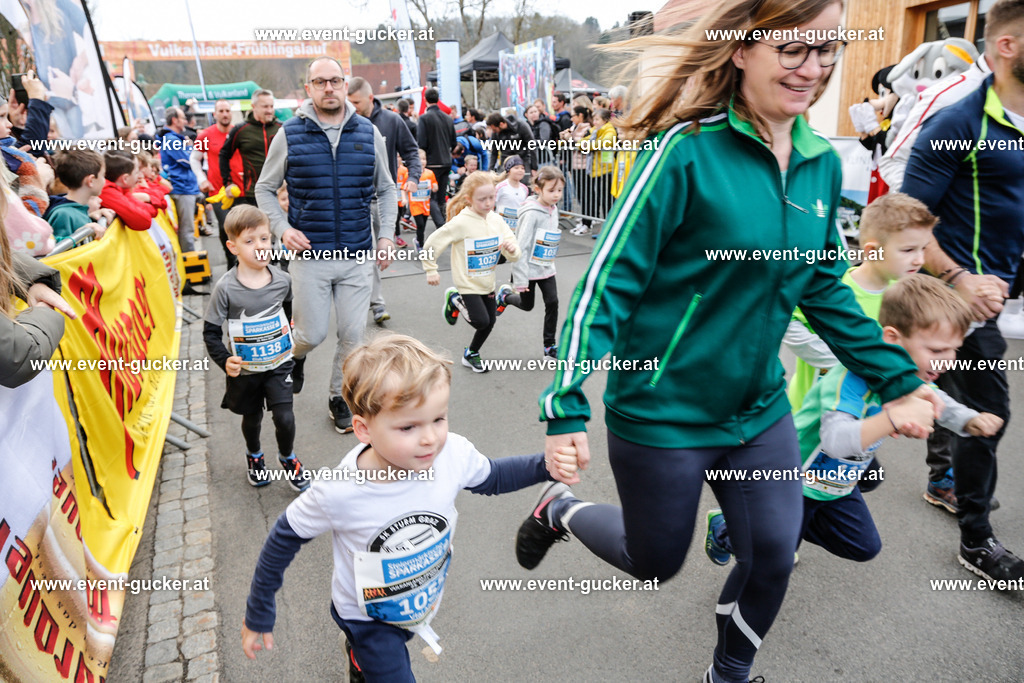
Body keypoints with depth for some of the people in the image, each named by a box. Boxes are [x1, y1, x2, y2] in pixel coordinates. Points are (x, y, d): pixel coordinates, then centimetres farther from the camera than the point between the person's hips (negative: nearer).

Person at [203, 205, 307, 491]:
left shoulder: (282, 279, -8)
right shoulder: (226, 287, -17)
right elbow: (211, 331, -11)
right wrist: (224, 360, -23)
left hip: (279, 363, 1)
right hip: (245, 369, -1)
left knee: (284, 417, -8)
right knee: (252, 418, 18)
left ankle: (287, 459, 22)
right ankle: (254, 456, 48)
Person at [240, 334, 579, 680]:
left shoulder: (454, 454, -28)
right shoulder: (337, 492, -34)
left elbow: (491, 477, -5)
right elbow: (284, 540, -16)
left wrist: (546, 466, -19)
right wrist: (258, 617, -5)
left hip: (424, 604, 4)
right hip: (368, 618, -4)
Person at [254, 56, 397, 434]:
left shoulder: (368, 133, 4)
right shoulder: (290, 134, -1)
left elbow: (385, 189, 14)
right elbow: (265, 189, 8)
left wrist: (386, 234, 2)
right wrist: (283, 229, -8)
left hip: (358, 255, 2)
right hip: (310, 256, -1)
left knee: (353, 335, 6)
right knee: (313, 333, 3)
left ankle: (339, 396, 28)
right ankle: (295, 355, 40)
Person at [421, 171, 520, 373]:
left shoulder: (496, 220, -5)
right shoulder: (461, 222, -21)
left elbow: (514, 255, -3)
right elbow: (432, 243, -14)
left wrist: (512, 248, -26)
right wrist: (431, 270, -9)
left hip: (488, 282, 6)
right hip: (468, 282, -6)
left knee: (490, 322, 13)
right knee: (481, 321, -12)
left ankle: (471, 354, 37)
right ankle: (455, 301, 17)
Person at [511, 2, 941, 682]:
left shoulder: (823, 165, 2)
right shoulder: (689, 149, -18)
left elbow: (825, 290, 12)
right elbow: (608, 280, -19)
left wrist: (899, 378, 11)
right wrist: (567, 407, -25)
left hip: (760, 409, 6)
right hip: (663, 413, -5)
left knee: (774, 556, 13)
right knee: (656, 562, 13)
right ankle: (562, 507, 44)